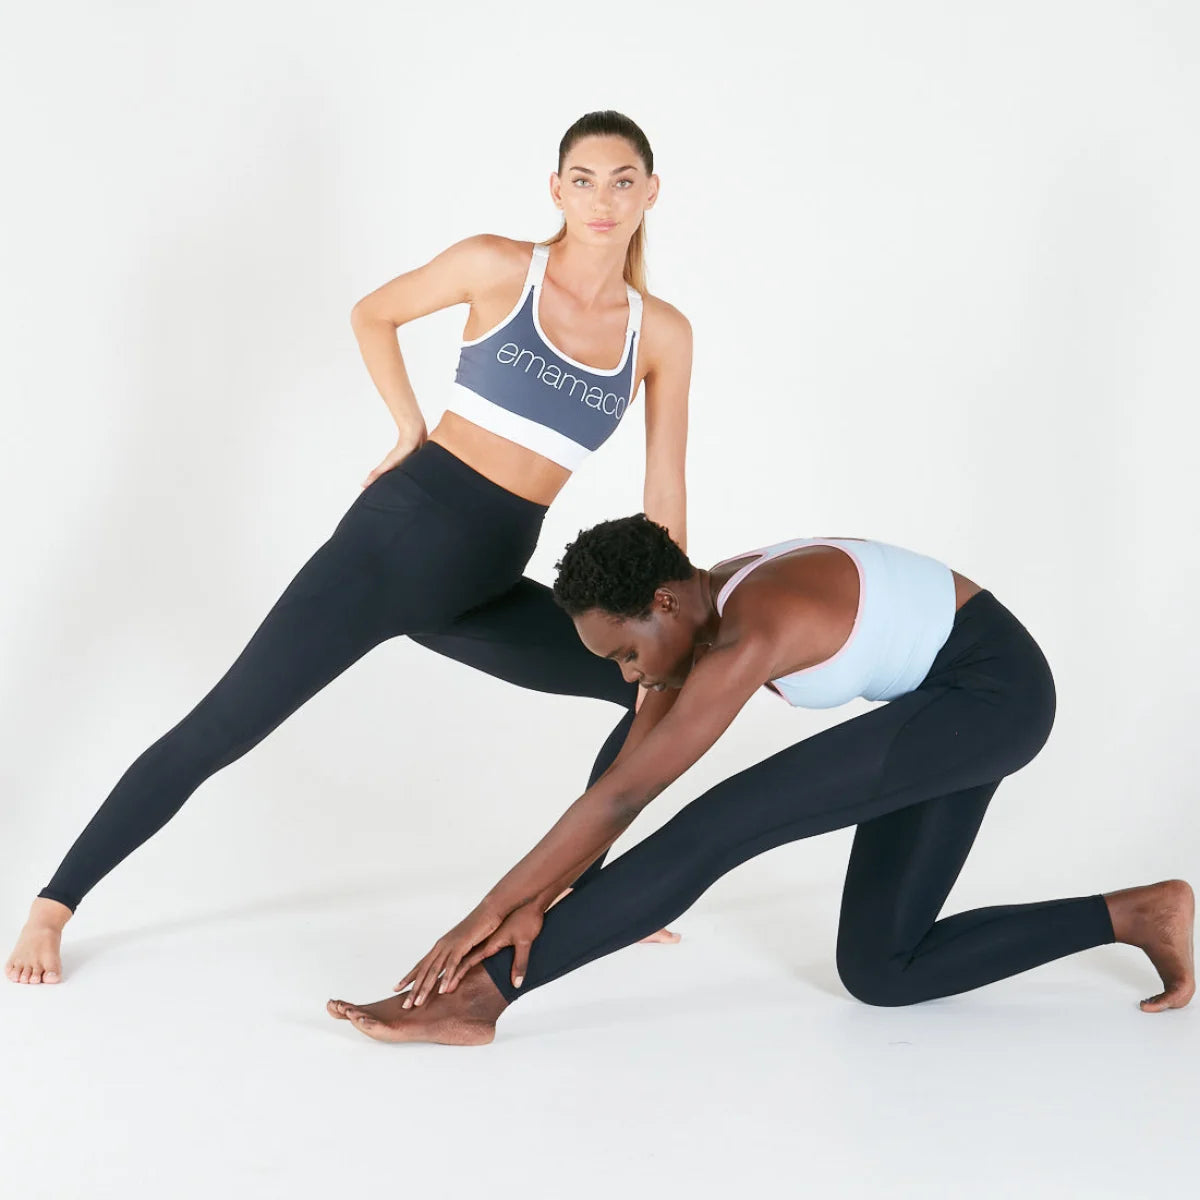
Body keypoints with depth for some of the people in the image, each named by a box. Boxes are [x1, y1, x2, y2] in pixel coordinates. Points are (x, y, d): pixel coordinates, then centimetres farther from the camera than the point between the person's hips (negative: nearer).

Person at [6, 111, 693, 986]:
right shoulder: (498, 266, -5)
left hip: (487, 585, 4)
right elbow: (373, 314, 11)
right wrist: (411, 432, 6)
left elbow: (664, 494, 8)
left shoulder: (662, 333, 4)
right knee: (221, 729, -8)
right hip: (402, 532, -4)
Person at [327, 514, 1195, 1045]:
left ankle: (476, 996, -22)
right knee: (878, 973, 8)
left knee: (715, 831, -21)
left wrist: (492, 910, -21)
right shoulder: (698, 617, -1)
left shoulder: (749, 639, -28)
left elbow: (621, 799, -27)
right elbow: (619, 776, -2)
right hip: (944, 700, 10)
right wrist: (534, 902, -12)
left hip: (991, 689, -10)